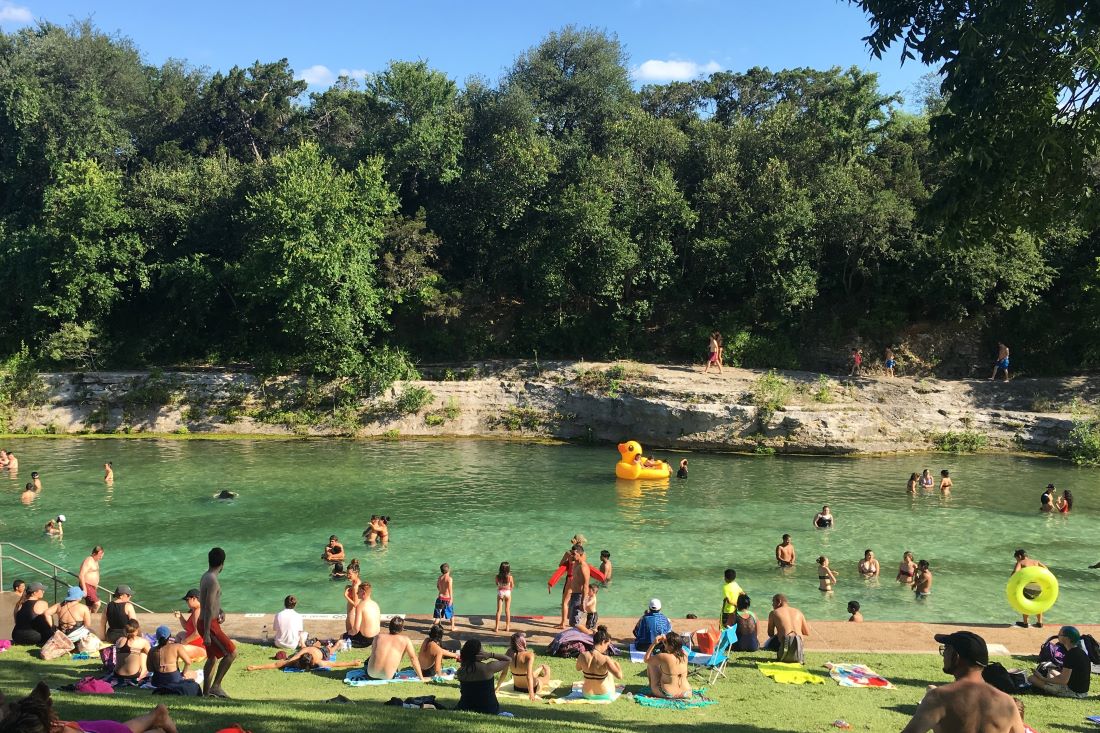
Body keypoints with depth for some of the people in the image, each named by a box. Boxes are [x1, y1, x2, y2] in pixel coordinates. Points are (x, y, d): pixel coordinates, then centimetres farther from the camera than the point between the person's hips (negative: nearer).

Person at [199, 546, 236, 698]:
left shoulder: (206, 577, 9)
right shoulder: (213, 581, -21)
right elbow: (208, 609, -24)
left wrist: (220, 611, 10)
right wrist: (207, 634, -24)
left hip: (209, 622, 10)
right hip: (209, 624, -10)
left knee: (213, 658, 17)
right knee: (231, 652, -8)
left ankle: (206, 693, 24)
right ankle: (216, 685, -4)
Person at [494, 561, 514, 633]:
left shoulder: (498, 576, -12)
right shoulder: (510, 577, -15)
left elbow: (497, 584, 5)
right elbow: (512, 586, -3)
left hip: (500, 592, 1)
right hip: (508, 592, -1)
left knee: (498, 610, 9)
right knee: (507, 610, 11)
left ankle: (497, 627, 9)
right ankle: (507, 627, 16)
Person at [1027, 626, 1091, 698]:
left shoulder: (1070, 655, -23)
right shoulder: (1081, 652, 6)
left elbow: (1064, 680, -24)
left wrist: (1043, 679, -14)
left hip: (1074, 692, -10)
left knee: (1032, 678, -15)